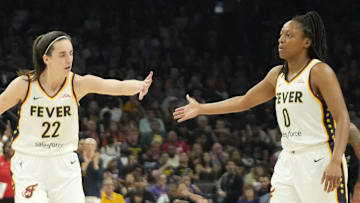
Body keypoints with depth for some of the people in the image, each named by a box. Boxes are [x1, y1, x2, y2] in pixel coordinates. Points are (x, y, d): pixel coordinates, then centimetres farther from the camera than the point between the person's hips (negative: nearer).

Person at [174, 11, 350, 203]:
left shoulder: (319, 72, -9)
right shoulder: (277, 75, 13)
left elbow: (342, 118, -16)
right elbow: (244, 101, 26)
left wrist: (335, 162, -27)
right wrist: (201, 108, 28)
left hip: (319, 160, -7)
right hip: (289, 161, 7)